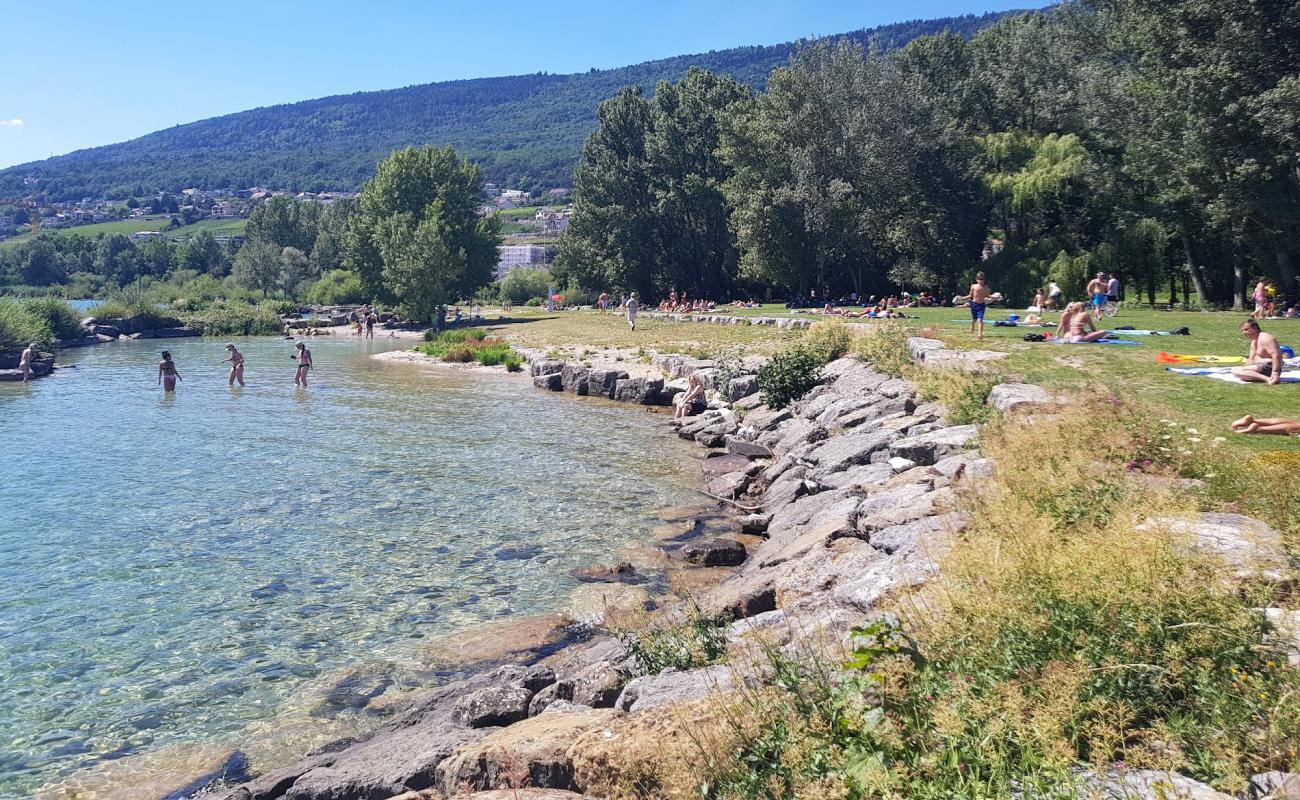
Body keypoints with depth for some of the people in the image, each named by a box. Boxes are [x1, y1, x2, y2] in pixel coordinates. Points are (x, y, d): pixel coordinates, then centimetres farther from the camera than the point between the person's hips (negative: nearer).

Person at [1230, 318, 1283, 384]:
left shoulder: (1265, 338, -14)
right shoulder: (1254, 341, 18)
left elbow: (1276, 355, -25)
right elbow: (1251, 360, 20)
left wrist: (1275, 373, -34)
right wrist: (1245, 369, 4)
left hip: (1269, 368, -11)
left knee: (1236, 371, -27)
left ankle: (1268, 379, -35)